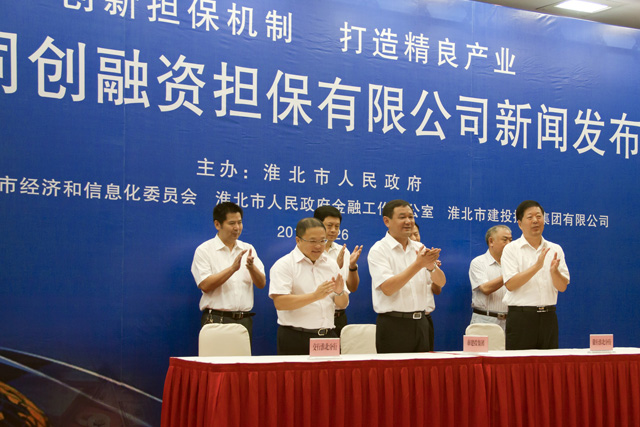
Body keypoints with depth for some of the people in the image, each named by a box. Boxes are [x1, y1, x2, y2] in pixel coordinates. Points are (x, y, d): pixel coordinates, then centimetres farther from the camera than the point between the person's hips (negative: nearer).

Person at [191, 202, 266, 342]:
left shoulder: (248, 249, 13)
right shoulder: (204, 250, 0)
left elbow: (261, 284, 6)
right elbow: (205, 285, -12)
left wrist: (251, 267, -14)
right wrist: (233, 268, -18)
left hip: (244, 320, 4)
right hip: (216, 319, -4)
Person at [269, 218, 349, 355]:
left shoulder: (331, 264, 15)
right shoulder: (283, 265, -3)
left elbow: (343, 304, 15)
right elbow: (279, 303, -16)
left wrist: (339, 293, -8)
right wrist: (315, 296, -23)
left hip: (328, 337, 5)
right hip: (295, 339, -5)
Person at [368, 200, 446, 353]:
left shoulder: (419, 248, 12)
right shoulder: (378, 250, -5)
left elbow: (441, 282, 7)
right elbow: (387, 288, -17)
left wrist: (431, 266, -16)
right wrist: (418, 264, -21)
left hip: (423, 323, 5)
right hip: (394, 325, -5)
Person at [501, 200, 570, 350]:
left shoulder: (555, 249, 12)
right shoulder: (511, 249, 1)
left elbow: (562, 287, 7)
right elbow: (510, 284, -11)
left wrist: (554, 270, -14)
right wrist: (537, 266, -19)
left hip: (548, 316, 4)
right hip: (521, 316, -4)